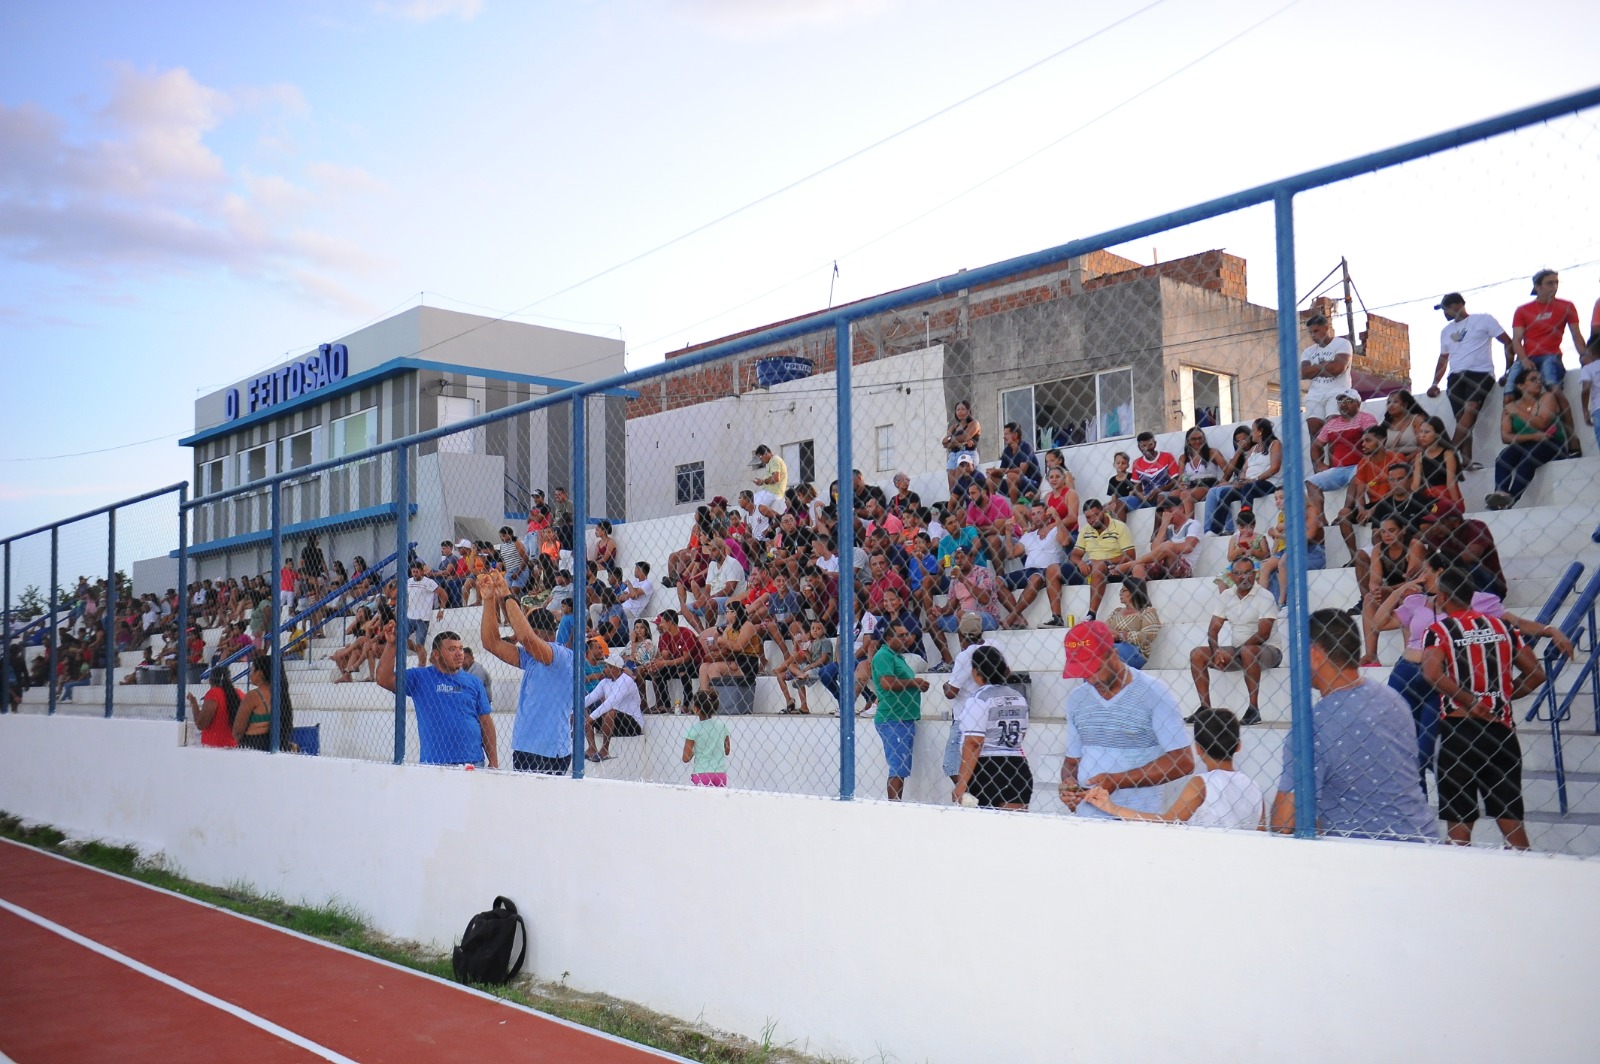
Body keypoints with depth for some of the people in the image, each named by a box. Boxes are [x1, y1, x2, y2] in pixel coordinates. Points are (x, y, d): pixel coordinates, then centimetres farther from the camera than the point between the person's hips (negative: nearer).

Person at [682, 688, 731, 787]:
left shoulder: (694, 729, -8)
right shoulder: (722, 725, 3)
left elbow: (686, 758, -6)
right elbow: (727, 751, 16)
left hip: (701, 774, -4)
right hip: (721, 774, 4)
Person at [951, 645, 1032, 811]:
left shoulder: (978, 698, -9)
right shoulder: (1018, 697, 12)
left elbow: (973, 744, -15)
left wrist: (961, 784, -16)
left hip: (985, 769, -6)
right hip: (1019, 770, 6)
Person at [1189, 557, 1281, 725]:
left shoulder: (1264, 596, -9)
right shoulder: (1226, 596, 7)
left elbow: (1263, 634, -19)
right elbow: (1213, 629, 3)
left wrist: (1238, 650, -24)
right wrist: (1216, 651, -16)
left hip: (1263, 650, -6)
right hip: (1235, 651, 6)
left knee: (1247, 652, -39)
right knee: (1196, 654, -10)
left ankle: (1254, 709, -32)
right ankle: (1205, 708, -11)